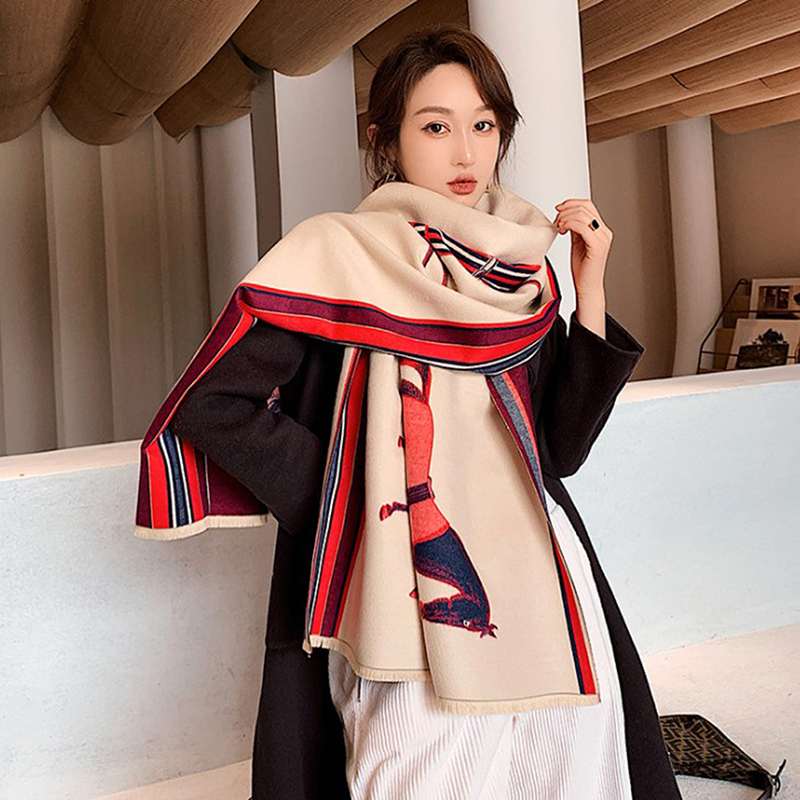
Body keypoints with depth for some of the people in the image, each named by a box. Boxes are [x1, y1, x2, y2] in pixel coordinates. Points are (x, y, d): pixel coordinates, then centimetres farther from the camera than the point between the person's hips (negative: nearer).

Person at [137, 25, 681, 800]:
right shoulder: (342, 256, -5)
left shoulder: (521, 269, 10)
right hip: (414, 605, -5)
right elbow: (207, 403, -9)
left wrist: (589, 287, 0)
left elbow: (561, 446, 6)